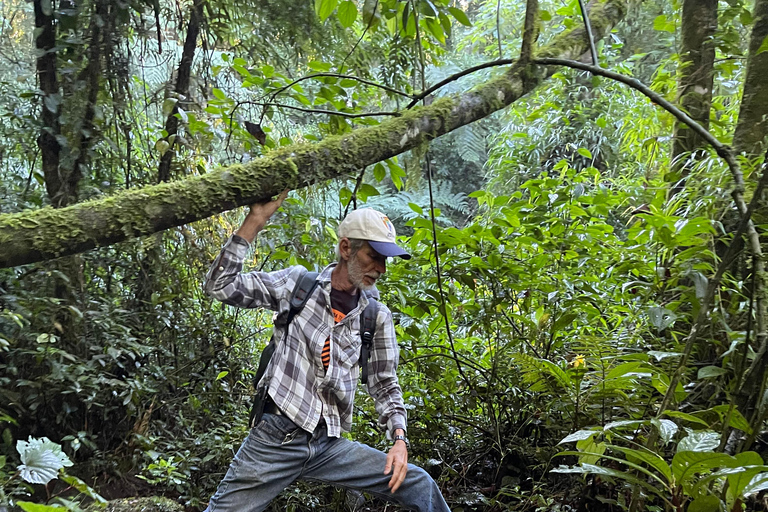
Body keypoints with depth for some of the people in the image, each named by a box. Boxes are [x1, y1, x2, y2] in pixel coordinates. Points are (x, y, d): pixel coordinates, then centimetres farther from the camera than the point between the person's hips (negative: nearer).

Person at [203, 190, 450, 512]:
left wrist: (399, 439, -3)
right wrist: (254, 222, -11)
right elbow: (221, 287, -4)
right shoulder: (298, 282, 1)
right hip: (274, 438, -2)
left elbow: (385, 386, 12)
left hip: (329, 446, 3)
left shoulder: (377, 318, 6)